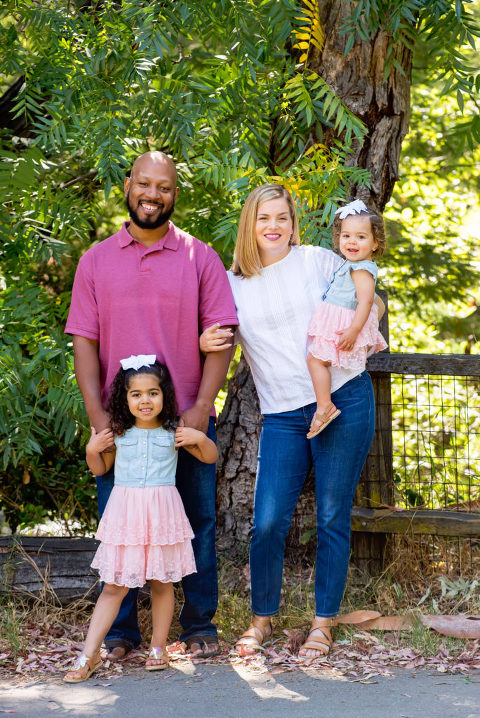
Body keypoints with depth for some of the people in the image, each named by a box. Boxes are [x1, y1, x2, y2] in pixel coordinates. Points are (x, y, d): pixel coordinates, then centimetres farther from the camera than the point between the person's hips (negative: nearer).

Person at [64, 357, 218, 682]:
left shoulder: (173, 432, 0)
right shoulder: (119, 433, 3)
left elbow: (211, 457, 11)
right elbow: (100, 468, 17)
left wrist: (200, 439, -8)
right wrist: (92, 450, -1)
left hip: (162, 512, 0)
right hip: (125, 512, 0)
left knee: (162, 582, 8)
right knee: (114, 586, 0)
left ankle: (158, 647, 22)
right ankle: (89, 655, 2)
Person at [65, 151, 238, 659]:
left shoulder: (200, 258, 5)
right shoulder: (96, 261, 8)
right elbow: (84, 341, 4)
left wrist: (200, 408, -9)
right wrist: (97, 415, -6)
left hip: (188, 420, 0)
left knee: (197, 523, 4)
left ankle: (199, 625, 17)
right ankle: (120, 631, 14)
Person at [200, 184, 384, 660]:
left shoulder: (318, 261, 4)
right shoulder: (232, 285, 9)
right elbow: (217, 341, 15)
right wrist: (205, 343, -8)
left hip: (344, 401, -1)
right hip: (283, 416, 1)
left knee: (332, 518, 3)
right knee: (267, 523, -7)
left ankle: (323, 623, 16)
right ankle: (262, 618, 15)